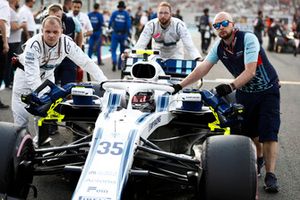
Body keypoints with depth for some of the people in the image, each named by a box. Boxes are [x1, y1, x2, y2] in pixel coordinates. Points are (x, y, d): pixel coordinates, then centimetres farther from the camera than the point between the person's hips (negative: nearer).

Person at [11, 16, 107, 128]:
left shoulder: (67, 43, -26)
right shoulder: (33, 45, -36)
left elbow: (86, 62, -20)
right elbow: (32, 77, -40)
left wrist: (105, 82, -28)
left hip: (47, 74, 3)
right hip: (26, 73, -3)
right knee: (21, 114, -7)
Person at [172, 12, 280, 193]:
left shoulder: (248, 39, -24)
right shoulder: (219, 47, -6)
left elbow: (250, 72, -32)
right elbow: (203, 68, -9)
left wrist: (231, 87, -45)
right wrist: (180, 86, -17)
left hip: (267, 91, -6)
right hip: (244, 91, 6)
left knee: (268, 133, -13)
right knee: (249, 130, 14)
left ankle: (270, 175, -12)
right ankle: (259, 159, 41)